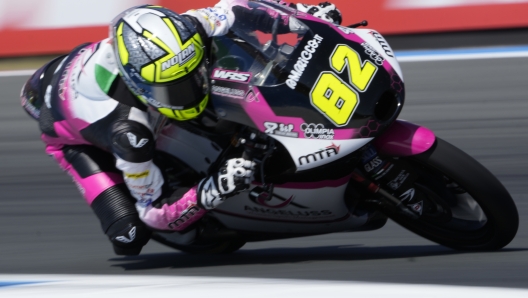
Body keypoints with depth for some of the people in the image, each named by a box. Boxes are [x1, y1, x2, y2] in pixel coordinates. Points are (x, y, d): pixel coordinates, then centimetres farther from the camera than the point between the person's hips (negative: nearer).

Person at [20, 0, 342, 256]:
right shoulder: (128, 130, -47)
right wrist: (213, 192, -52)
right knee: (131, 232, -21)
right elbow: (155, 213, -37)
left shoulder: (179, 34, -36)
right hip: (73, 131, -6)